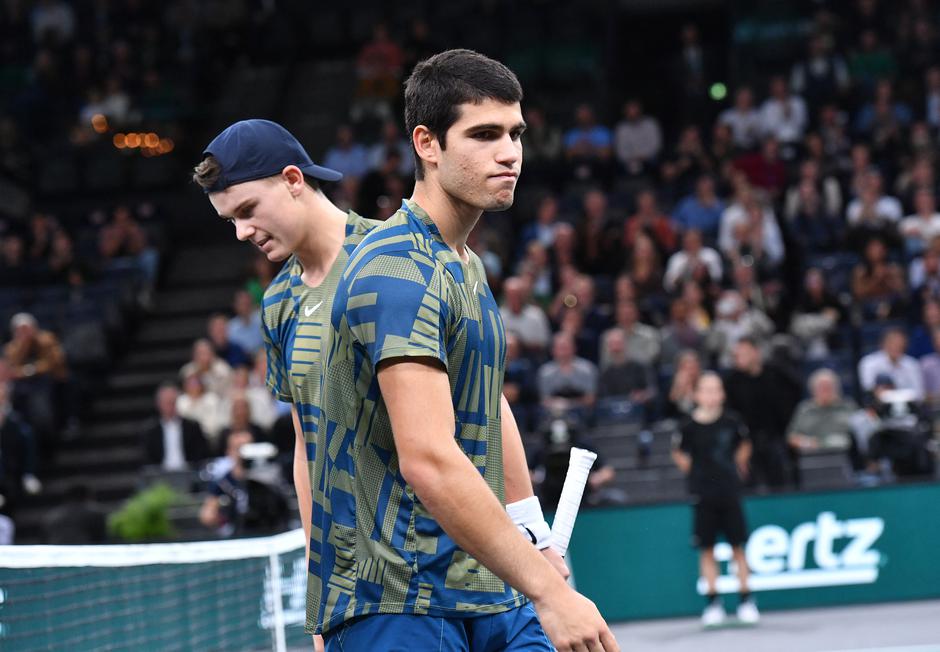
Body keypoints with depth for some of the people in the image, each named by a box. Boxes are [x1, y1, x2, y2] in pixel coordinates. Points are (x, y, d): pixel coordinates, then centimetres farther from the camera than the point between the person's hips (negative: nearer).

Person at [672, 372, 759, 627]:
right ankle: (713, 603, 11)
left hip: (729, 491, 1)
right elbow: (678, 453, 8)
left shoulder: (731, 422, -4)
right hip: (703, 495, -1)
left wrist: (737, 466, 9)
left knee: (738, 546, 4)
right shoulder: (690, 426, -8)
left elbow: (744, 445, 15)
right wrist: (695, 472, 2)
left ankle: (746, 601, 10)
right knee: (707, 549, 3)